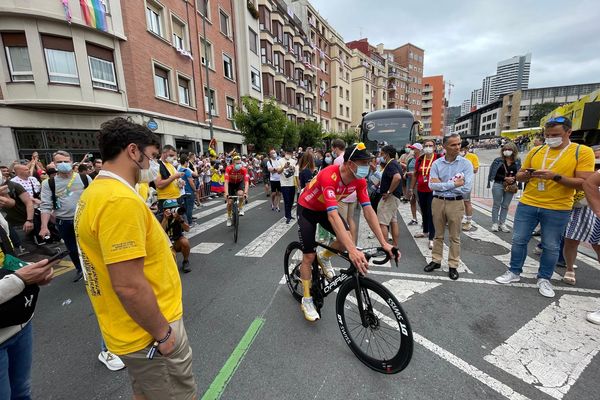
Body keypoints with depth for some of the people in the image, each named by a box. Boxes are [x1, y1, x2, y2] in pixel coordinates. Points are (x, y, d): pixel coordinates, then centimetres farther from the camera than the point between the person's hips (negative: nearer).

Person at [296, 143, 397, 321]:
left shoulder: (359, 180, -17)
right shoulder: (329, 176, -39)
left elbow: (368, 211, -17)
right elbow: (333, 216, -48)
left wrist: (384, 243, -22)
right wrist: (352, 251, -54)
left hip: (326, 209, 6)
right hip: (307, 209, -5)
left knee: (347, 239, -15)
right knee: (309, 256, -5)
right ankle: (306, 300, 15)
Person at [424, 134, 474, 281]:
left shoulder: (466, 163, -5)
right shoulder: (437, 163, -2)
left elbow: (467, 187, -15)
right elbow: (431, 185, -11)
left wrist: (442, 185, -13)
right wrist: (453, 184, -17)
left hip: (455, 203, -1)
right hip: (437, 202, 2)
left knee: (454, 237, 9)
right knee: (438, 234, 14)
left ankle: (453, 266, 22)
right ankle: (436, 260, 28)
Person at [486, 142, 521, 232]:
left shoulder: (517, 162, 4)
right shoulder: (498, 160, -4)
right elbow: (494, 174, -8)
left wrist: (514, 178, -11)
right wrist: (505, 178, -17)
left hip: (511, 186, 3)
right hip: (498, 185, -3)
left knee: (505, 205, 8)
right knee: (496, 204, 3)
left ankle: (502, 223, 17)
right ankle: (495, 223, 10)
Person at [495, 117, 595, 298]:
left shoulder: (583, 152, -4)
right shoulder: (535, 151, 5)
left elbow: (584, 183, -11)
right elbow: (519, 175, 12)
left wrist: (555, 176, -23)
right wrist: (527, 175, -10)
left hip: (557, 210, -2)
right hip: (527, 205, 3)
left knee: (551, 246, 9)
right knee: (518, 240, 8)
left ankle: (544, 279, 27)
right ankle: (514, 272, 23)